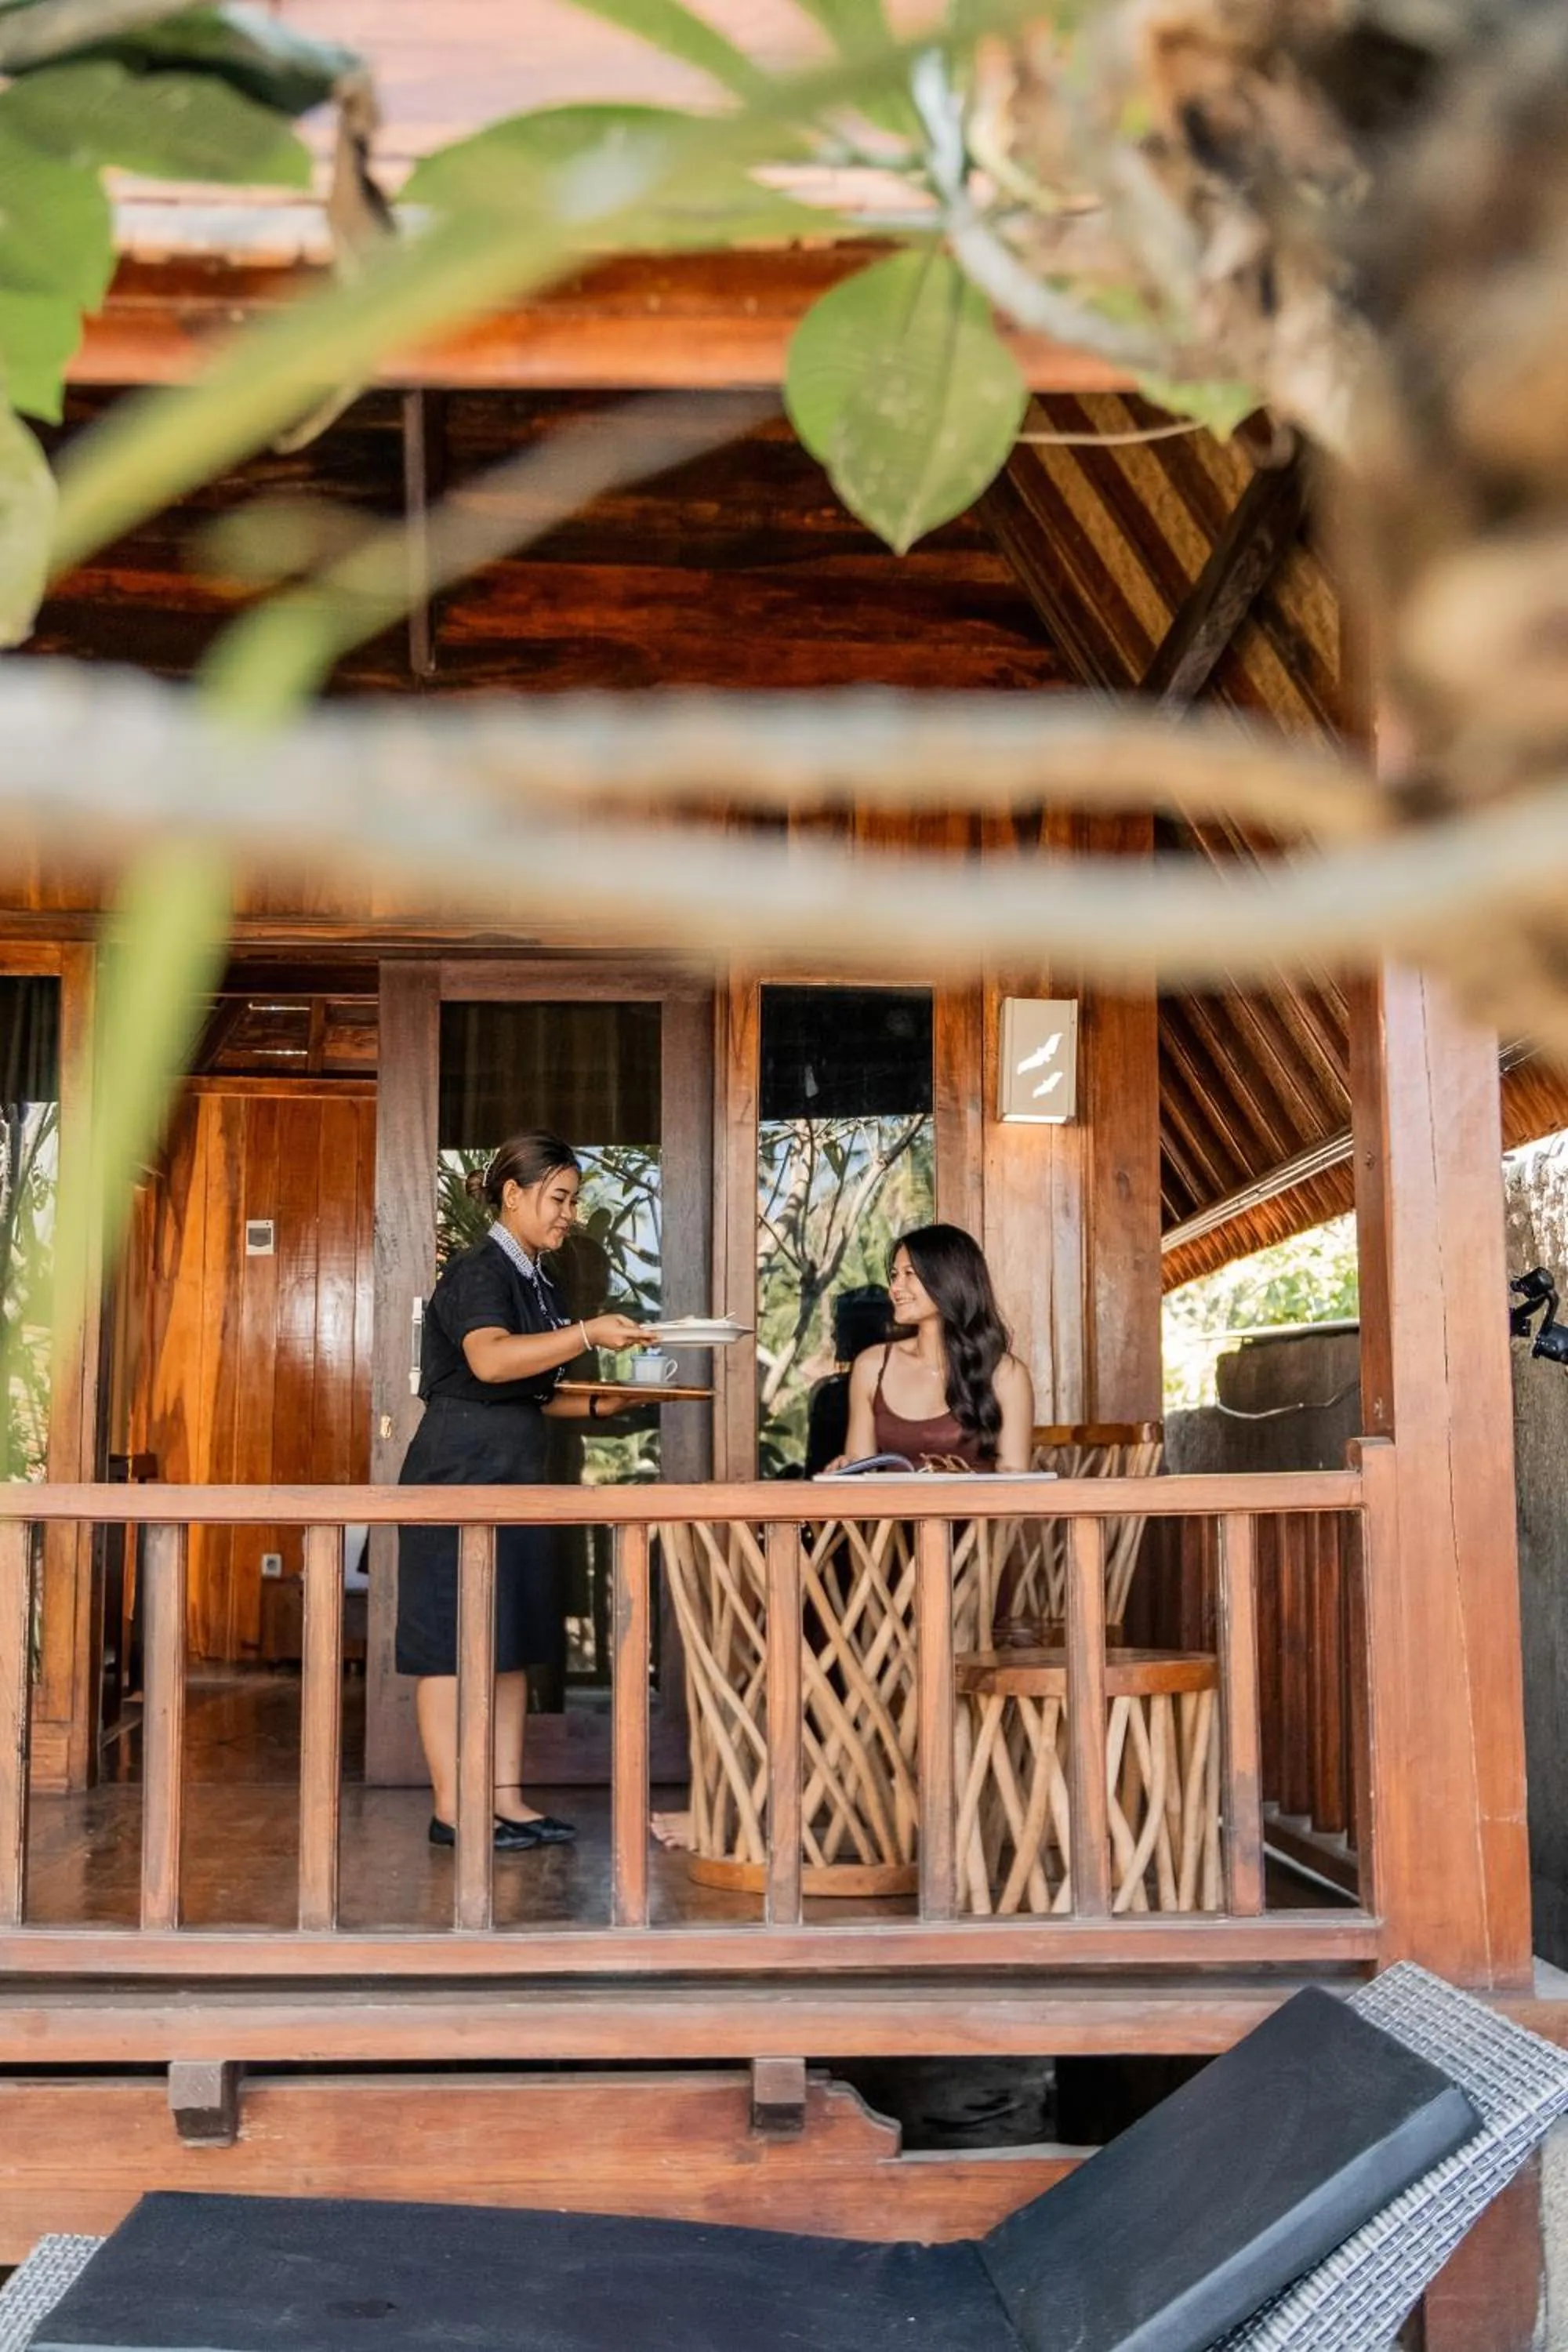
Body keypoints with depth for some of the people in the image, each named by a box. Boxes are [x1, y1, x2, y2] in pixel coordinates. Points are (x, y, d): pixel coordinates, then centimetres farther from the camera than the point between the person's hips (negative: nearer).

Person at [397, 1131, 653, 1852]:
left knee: (511, 1637, 9)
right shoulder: (477, 1272, -12)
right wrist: (587, 1334, -38)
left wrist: (596, 1404, 6)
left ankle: (506, 1799, 15)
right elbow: (489, 1360, -32)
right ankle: (451, 1809, 3)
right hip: (461, 1468, -9)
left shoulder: (535, 1281, 15)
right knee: (455, 1639, -3)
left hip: (515, 1471, 9)